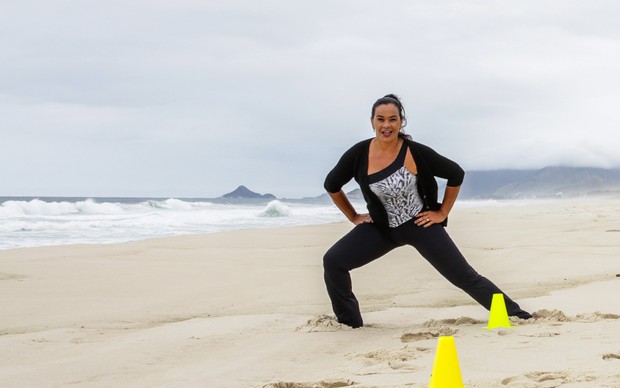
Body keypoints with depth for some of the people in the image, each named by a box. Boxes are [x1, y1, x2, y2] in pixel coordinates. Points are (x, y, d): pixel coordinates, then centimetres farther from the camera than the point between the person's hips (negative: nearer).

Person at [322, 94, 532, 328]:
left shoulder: (416, 153, -18)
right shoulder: (358, 155, -11)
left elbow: (456, 174, -6)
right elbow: (332, 185, 6)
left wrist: (442, 214, -5)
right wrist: (353, 217, 6)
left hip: (420, 224, -3)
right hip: (381, 227, 3)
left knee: (465, 277, -2)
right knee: (333, 261, -11)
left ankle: (515, 314, 11)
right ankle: (350, 323, 3)